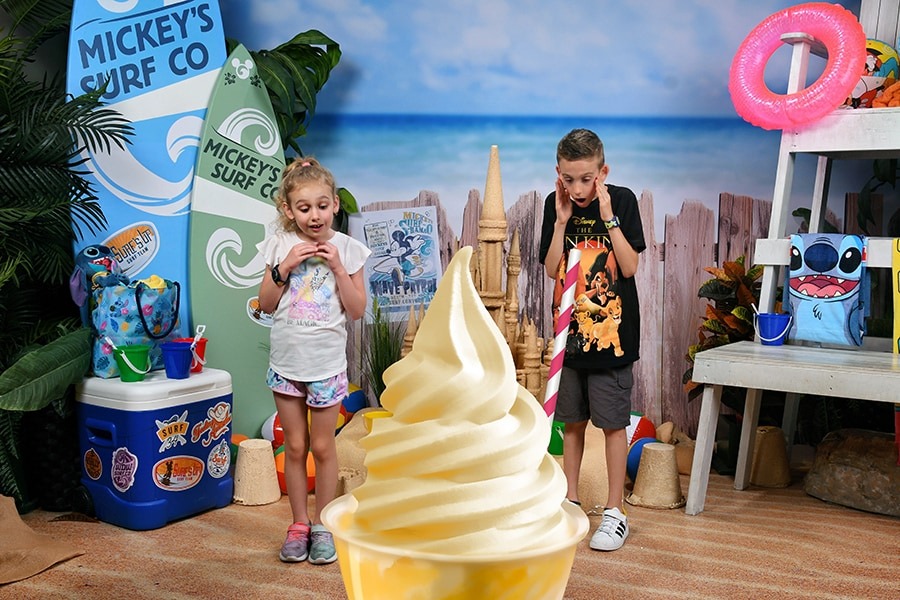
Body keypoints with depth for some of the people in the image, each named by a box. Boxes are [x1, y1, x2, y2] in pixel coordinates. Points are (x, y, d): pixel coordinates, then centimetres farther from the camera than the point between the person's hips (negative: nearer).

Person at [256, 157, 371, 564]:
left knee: (322, 446, 7)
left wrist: (337, 267, -16)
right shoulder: (281, 245, -1)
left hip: (327, 362, -1)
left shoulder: (346, 248, -4)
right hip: (286, 361, 2)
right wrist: (285, 267, -13)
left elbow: (357, 310, -6)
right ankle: (299, 525, 23)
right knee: (295, 446, 10)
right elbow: (266, 304, 0)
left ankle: (322, 526, 22)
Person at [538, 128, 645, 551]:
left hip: (612, 331, -3)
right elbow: (552, 270, -1)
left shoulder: (622, 200, -6)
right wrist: (561, 220, -9)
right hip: (570, 330, 4)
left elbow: (630, 267, -11)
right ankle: (571, 500, 27)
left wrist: (608, 217, -16)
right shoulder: (555, 205, 2)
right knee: (572, 420, 13)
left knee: (612, 422, 2)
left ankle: (615, 512, 13)